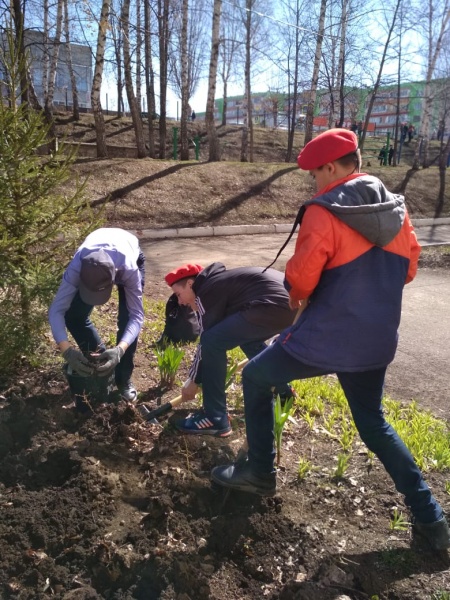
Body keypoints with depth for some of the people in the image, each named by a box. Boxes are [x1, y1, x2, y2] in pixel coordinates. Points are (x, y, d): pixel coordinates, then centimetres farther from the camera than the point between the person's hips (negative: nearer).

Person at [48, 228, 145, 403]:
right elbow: (56, 310, -41)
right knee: (73, 316, -11)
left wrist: (120, 350, -58)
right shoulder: (77, 267, -42)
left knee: (127, 319, -17)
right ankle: (101, 359, 12)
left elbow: (136, 315, -41)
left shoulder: (129, 269, -46)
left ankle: (124, 380, 2)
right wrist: (67, 350, -56)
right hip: (93, 253, 2)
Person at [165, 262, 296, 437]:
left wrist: (193, 380, 13)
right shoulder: (218, 281, 28)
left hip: (275, 305, -11)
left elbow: (208, 339, 2)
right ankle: (282, 390, 40)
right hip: (292, 301, 11)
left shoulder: (207, 291, 0)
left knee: (212, 341, -8)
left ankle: (215, 419, -1)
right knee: (247, 337, 32)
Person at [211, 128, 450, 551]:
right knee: (373, 424, 24)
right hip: (377, 340, 7)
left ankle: (259, 473, 27)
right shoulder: (395, 209, 5)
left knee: (255, 378, 17)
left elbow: (299, 280, -17)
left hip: (325, 338, -6)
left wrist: (294, 297, 6)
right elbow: (408, 269, 14)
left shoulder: (324, 211, -16)